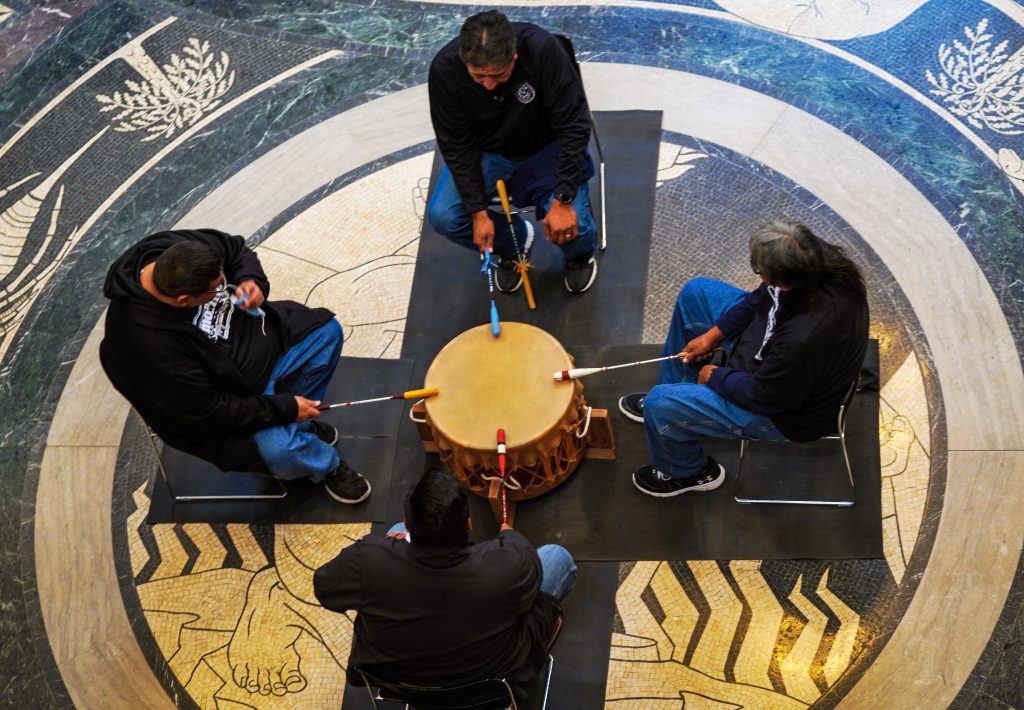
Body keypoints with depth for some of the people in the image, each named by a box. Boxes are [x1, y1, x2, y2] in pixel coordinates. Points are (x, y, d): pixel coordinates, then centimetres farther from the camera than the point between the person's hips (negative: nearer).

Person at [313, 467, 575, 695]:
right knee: (558, 557, 14)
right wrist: (509, 535, 11)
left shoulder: (367, 561, -36)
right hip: (492, 675, -1)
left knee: (397, 533, 20)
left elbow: (324, 588, -13)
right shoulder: (508, 565, -37)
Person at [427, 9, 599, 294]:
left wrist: (563, 200, -30)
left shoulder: (544, 50, -33)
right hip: (487, 150, 2)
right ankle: (513, 240, 13)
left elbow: (574, 126, -26)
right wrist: (478, 211, -20)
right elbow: (456, 145, -16)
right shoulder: (444, 69, -27)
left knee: (570, 225, -25)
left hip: (545, 146, -2)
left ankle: (580, 254, 16)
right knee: (442, 216, -18)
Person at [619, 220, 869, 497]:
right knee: (695, 292, 13)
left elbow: (762, 396, -26)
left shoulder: (804, 340, -44)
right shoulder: (814, 259, -22)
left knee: (659, 405, -13)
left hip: (781, 407, -8)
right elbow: (761, 297, 0)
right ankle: (676, 392, 33)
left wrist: (716, 376, -9)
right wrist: (713, 334, 1)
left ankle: (688, 472, 21)